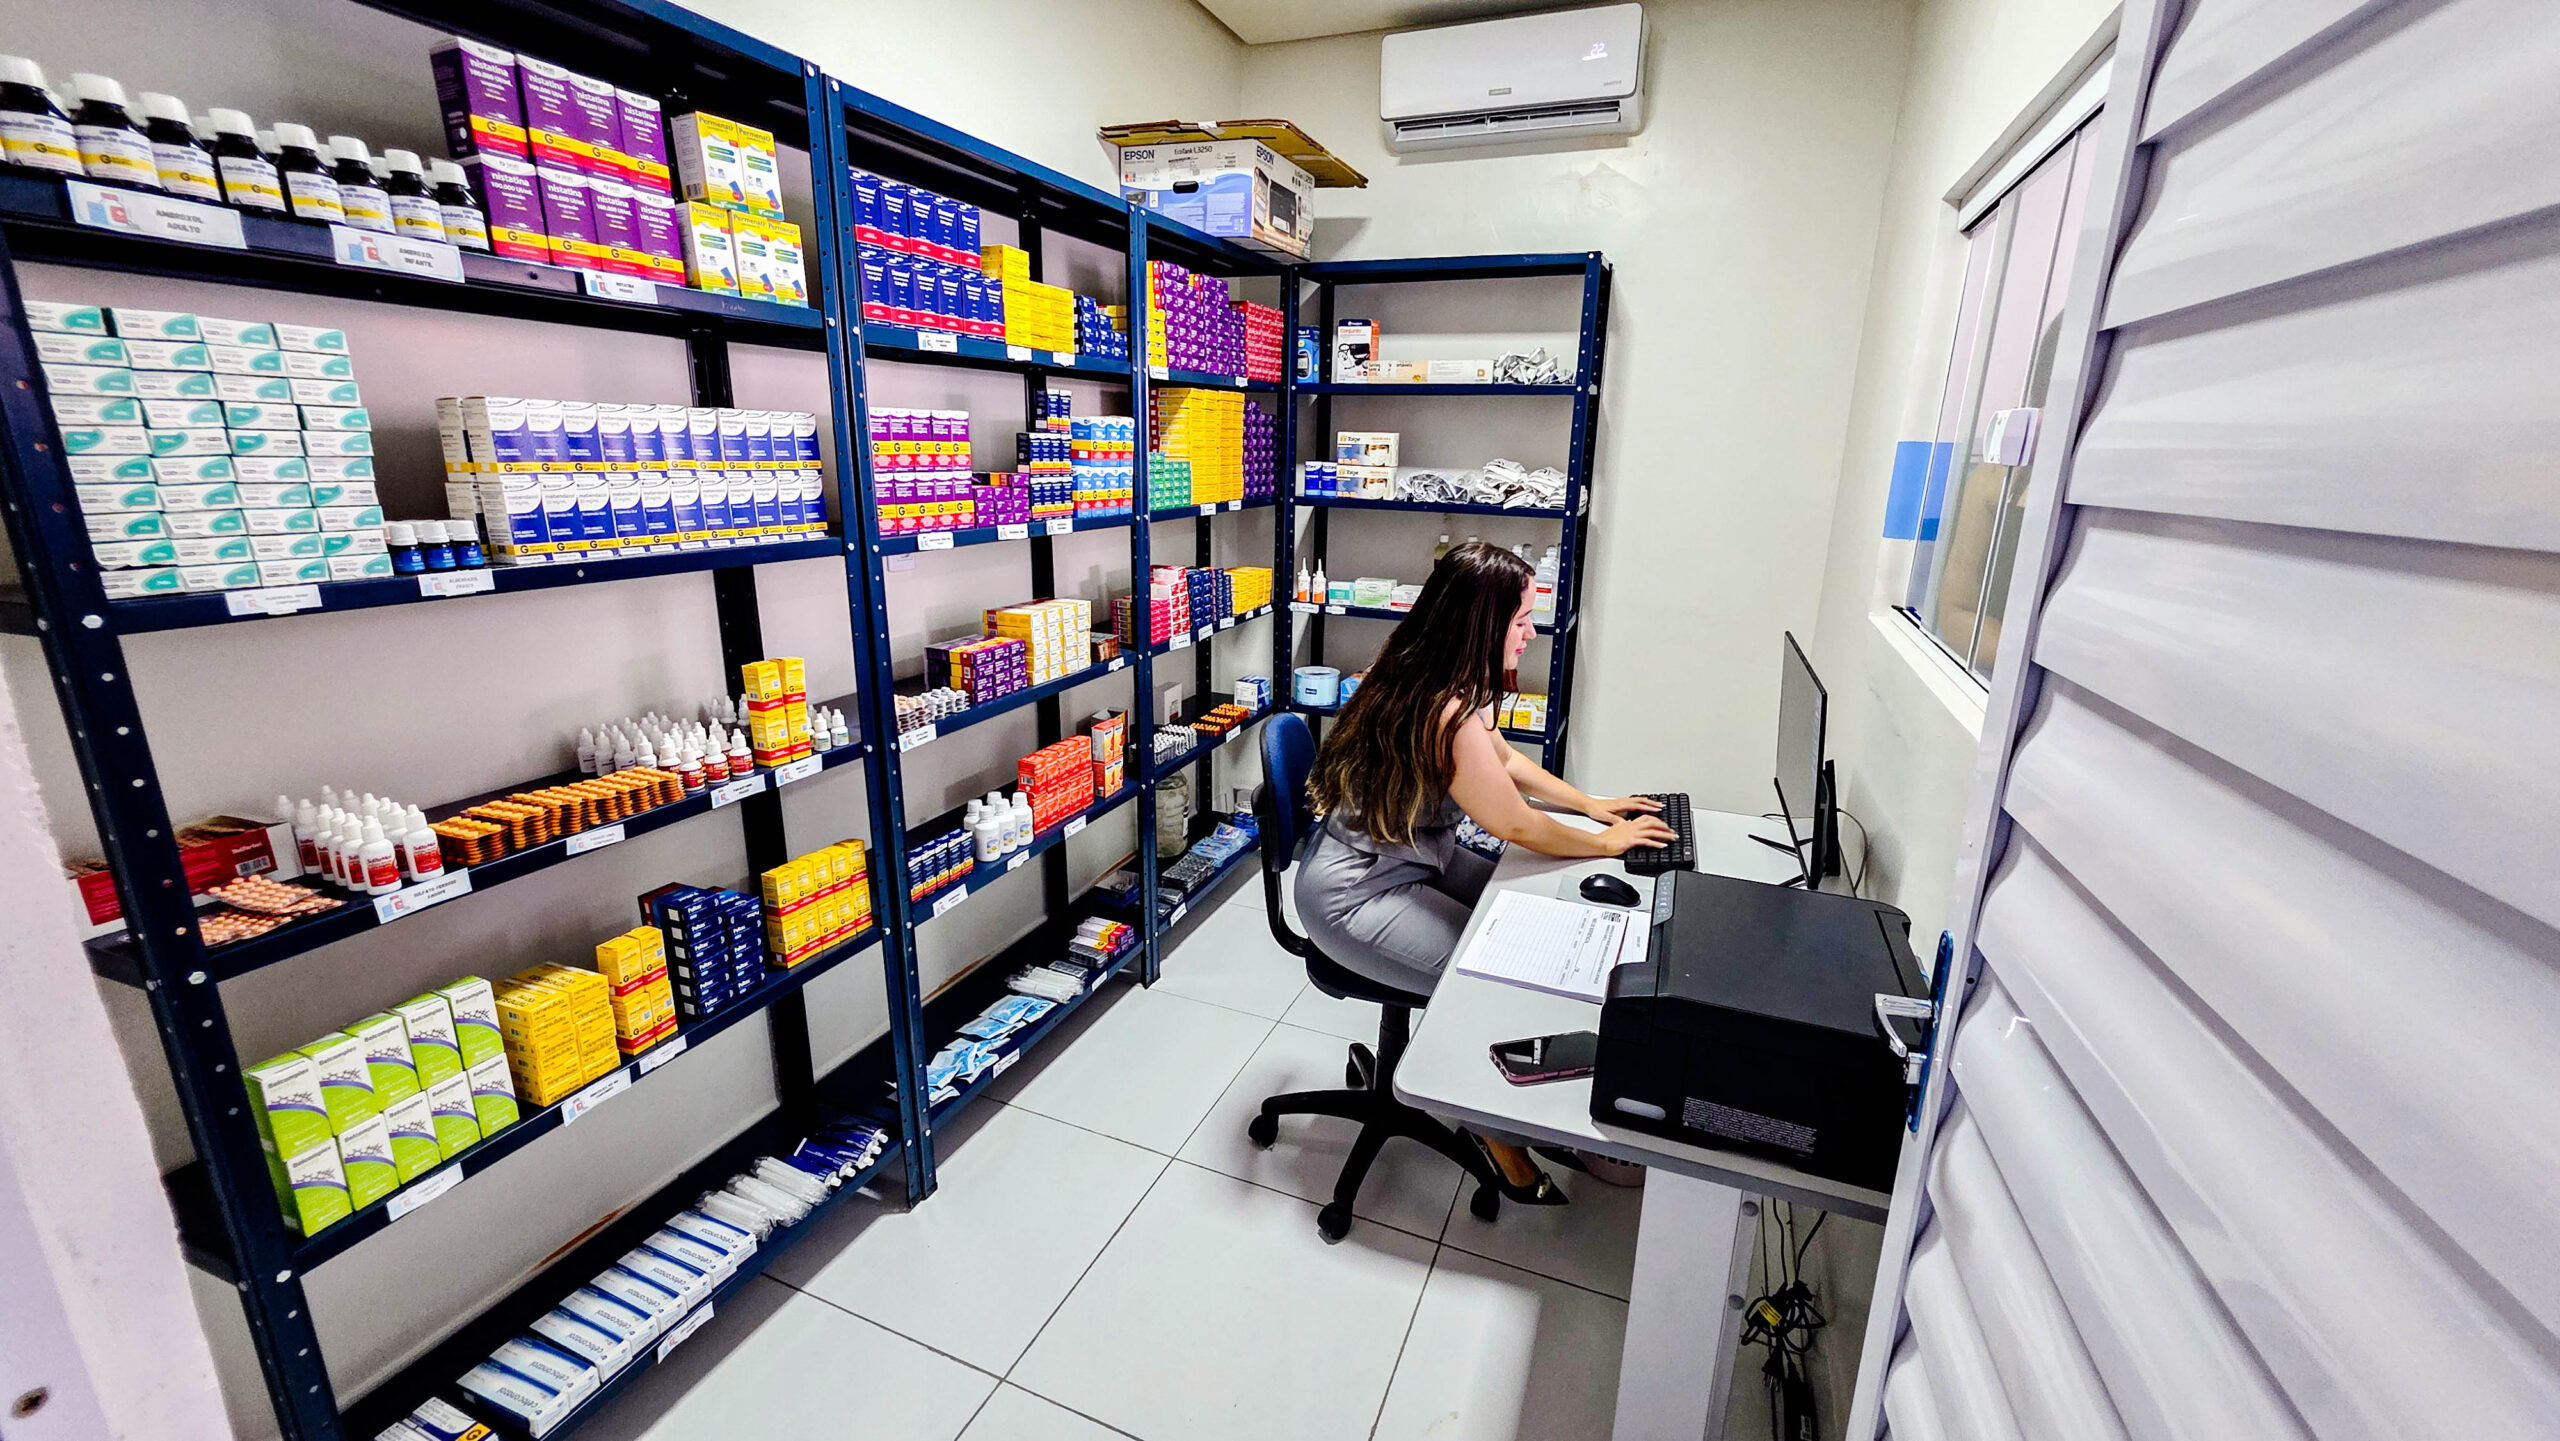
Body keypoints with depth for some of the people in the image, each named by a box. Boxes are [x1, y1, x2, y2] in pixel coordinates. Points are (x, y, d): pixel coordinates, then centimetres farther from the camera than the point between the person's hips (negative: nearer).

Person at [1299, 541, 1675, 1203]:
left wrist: (1593, 804, 12)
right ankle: (1503, 1140, 17)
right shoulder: (1448, 716, -31)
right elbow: (1519, 827, -18)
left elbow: (1505, 758, 15)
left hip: (1418, 857, 9)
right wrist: (1607, 842, -2)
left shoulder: (1432, 678, -1)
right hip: (1357, 895, -9)